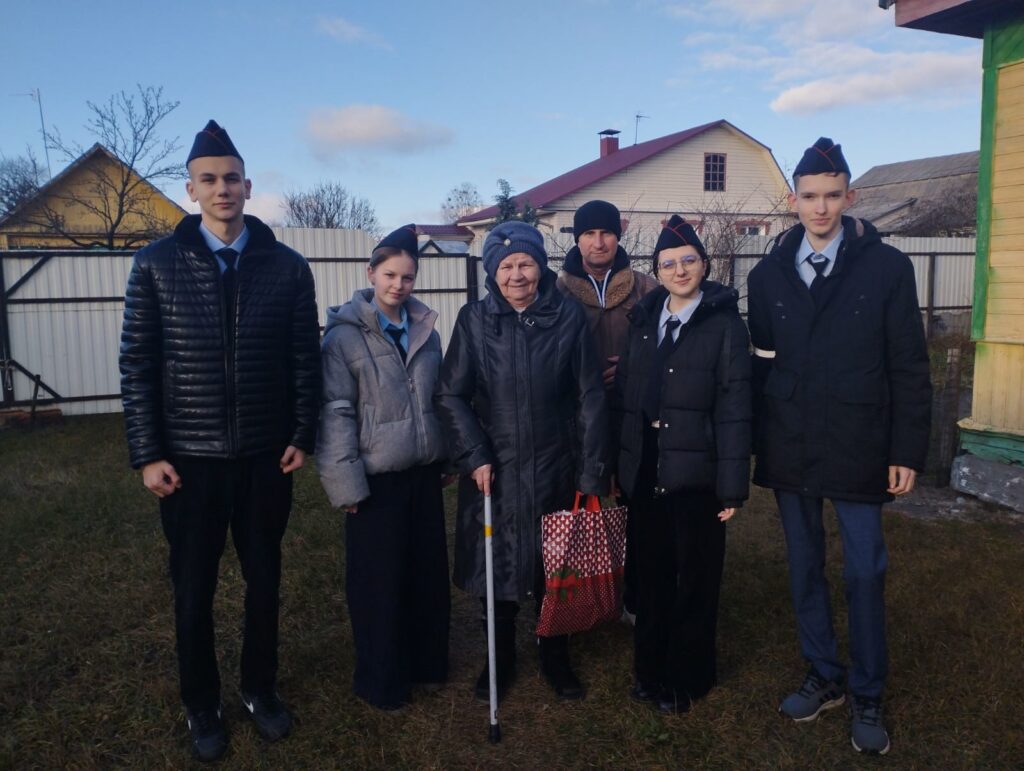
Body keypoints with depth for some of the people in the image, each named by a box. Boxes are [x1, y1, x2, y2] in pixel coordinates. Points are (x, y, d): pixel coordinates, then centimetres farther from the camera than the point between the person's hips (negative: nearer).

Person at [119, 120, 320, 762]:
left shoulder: (287, 266, 0)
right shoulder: (157, 264, -1)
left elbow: (306, 359, 2)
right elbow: (138, 363, -2)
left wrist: (303, 437, -2)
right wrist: (148, 454, -6)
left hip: (267, 456, 1)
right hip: (189, 458, 0)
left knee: (265, 580, 14)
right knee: (194, 589, 12)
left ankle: (261, 689, 35)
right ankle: (202, 706, 32)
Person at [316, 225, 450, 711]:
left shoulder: (425, 330, 8)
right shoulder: (344, 335, -9)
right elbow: (336, 413, -12)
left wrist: (445, 458, 14)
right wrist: (347, 484, -15)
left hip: (424, 473, 5)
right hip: (377, 478, -5)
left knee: (429, 572, 14)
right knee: (379, 580, 6)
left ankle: (426, 662, 34)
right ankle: (381, 680, 24)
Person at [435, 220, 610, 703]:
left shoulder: (568, 317, -4)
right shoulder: (474, 320, -3)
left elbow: (589, 398, -3)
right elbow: (451, 395, -1)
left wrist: (592, 473, -6)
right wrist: (474, 456, -11)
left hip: (555, 469, 0)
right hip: (494, 471, 0)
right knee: (497, 568, 11)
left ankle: (556, 659, 35)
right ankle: (500, 660, 33)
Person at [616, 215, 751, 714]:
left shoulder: (724, 324, -5)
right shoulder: (644, 319, 9)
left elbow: (733, 409, -10)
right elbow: (627, 393, 8)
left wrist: (732, 486, -14)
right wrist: (620, 465, 3)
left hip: (694, 472, -4)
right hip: (644, 469, 4)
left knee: (695, 579, 9)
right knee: (650, 574, 14)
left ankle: (686, 678, 26)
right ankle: (650, 669, 31)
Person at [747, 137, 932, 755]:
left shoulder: (887, 267, -3)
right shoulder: (768, 275, 5)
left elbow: (910, 368, -3)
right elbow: (760, 365, 5)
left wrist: (908, 451, -6)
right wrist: (759, 443, 1)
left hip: (858, 450, -3)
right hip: (790, 450, 3)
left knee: (865, 573, 5)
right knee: (806, 568, 13)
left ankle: (868, 696, 23)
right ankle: (825, 677, 31)